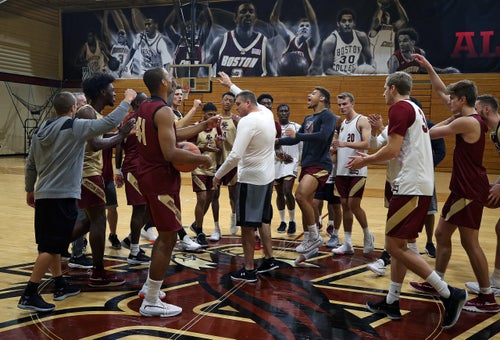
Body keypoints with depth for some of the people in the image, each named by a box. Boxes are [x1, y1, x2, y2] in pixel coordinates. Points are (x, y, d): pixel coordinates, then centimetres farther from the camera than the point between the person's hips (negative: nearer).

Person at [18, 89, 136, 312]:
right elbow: (110, 123, -15)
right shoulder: (75, 127, -11)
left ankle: (60, 286, 28)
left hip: (43, 195, 8)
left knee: (51, 244, 16)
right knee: (51, 248, -4)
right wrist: (127, 101, -2)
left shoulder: (41, 130, 10)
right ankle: (29, 295, -3)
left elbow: (30, 164, 16)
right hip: (63, 196, -8)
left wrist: (29, 189, 27)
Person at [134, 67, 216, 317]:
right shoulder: (163, 111, -18)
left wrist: (202, 127, 19)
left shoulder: (145, 107, 12)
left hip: (147, 175, 10)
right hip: (161, 179, -10)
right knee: (168, 238, -2)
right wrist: (201, 159, -15)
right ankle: (150, 302, 4)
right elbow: (170, 153, -27)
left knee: (165, 234, 22)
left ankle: (150, 285, 31)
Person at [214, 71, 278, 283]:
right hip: (267, 177, 9)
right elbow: (249, 98, 29)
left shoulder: (248, 121, -20)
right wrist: (231, 85, 37)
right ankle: (269, 260, 27)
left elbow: (235, 155, -26)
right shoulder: (267, 113, 5)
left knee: (247, 225, 1)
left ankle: (249, 270, 7)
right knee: (263, 220, 20)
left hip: (251, 179, -9)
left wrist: (218, 175, -14)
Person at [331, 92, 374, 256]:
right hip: (341, 171, 7)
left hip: (357, 171, -7)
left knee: (354, 205, -8)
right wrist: (334, 148, 3)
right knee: (345, 205, 7)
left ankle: (368, 235, 16)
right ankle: (347, 244, 14)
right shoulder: (342, 123, 16)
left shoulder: (362, 121, -6)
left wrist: (345, 143, -28)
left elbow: (366, 144, -18)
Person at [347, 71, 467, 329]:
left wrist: (365, 161, -4)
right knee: (398, 244, 14)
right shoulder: (415, 109, 20)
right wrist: (371, 158, 22)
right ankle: (391, 302, 21)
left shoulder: (400, 108, -10)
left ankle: (449, 294, -4)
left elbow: (392, 150, -19)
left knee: (395, 246, -7)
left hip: (409, 186, -10)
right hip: (418, 184, 10)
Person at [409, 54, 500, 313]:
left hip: (470, 190, -10)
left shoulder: (467, 122, -19)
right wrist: (427, 67, 18)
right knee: (442, 233, 15)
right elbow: (441, 91, 18)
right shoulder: (470, 118, 11)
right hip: (463, 189, 10)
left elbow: (432, 133, -9)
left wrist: (449, 119, 7)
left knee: (470, 242, -5)